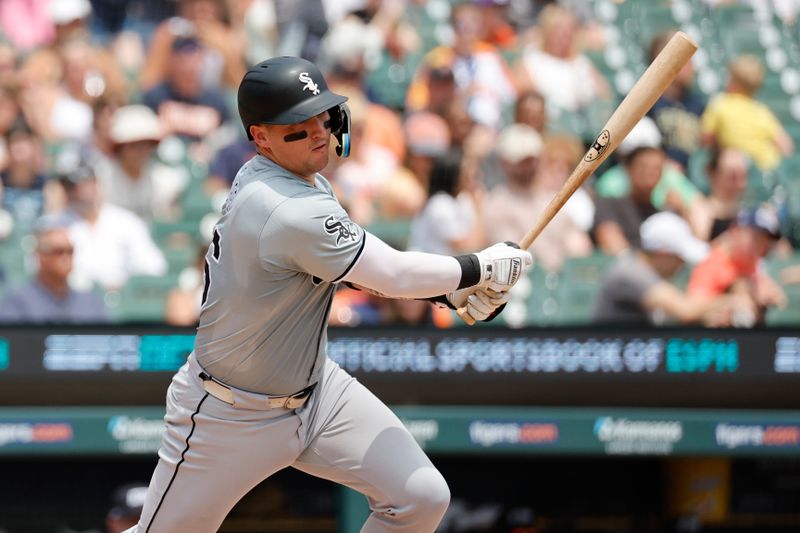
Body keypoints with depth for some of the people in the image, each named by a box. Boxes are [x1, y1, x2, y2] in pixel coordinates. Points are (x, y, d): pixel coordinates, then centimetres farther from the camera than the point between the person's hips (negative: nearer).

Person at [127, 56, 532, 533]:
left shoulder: (291, 179, 0)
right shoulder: (291, 211, -30)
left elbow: (355, 267, 11)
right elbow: (394, 275, -25)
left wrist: (452, 290, -1)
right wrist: (481, 268, -11)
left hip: (314, 388, 9)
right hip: (229, 417, -9)